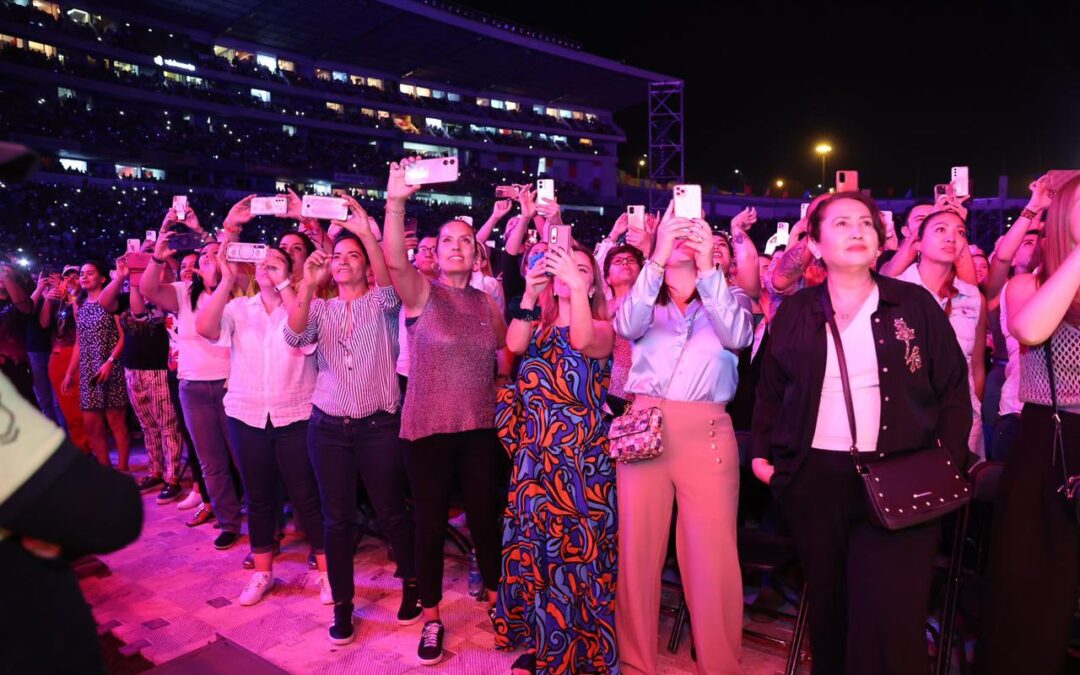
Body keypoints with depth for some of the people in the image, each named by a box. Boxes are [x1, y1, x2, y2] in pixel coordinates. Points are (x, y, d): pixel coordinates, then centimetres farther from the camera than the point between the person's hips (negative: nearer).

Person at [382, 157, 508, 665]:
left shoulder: (487, 303, 6)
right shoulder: (420, 293, -5)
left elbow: (508, 353, 19)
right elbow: (394, 260, -26)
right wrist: (396, 202, -39)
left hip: (479, 428, 3)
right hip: (428, 428, -3)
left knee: (484, 516, 13)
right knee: (430, 523, 7)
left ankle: (495, 599, 34)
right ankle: (432, 619, 24)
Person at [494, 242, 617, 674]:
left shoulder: (602, 328, 1)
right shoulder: (539, 327, 12)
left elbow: (584, 342, -23)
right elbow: (514, 344, -10)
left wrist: (576, 286, -29)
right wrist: (531, 291, -17)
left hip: (581, 456, -4)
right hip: (535, 454, 4)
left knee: (576, 546, 0)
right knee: (535, 542, 11)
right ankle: (538, 640, 28)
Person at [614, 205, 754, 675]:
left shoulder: (726, 298, 13)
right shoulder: (646, 301, 14)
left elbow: (738, 335, -8)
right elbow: (626, 325, -8)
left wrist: (707, 267, -17)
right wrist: (658, 259, -16)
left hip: (707, 432, -1)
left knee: (713, 555, -2)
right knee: (637, 548, 4)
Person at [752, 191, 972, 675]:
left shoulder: (915, 305, 4)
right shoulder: (795, 312, 7)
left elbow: (954, 392, 4)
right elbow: (771, 392, 11)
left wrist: (948, 465, -4)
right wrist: (762, 452, 3)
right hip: (813, 478, 2)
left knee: (888, 617, -5)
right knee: (828, 604, 12)